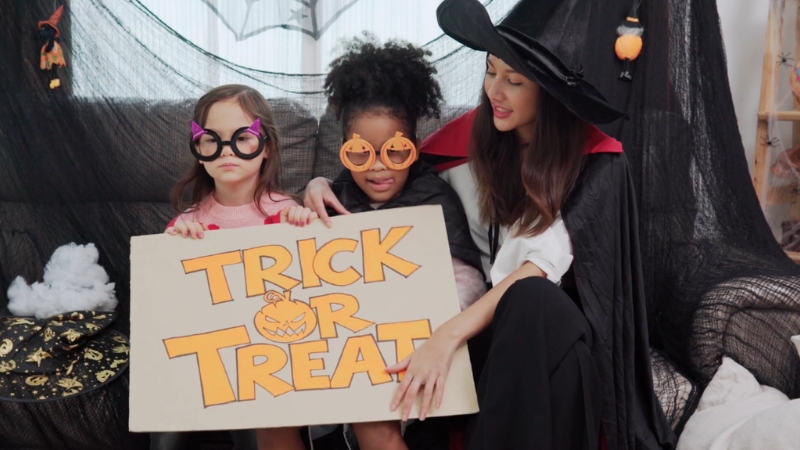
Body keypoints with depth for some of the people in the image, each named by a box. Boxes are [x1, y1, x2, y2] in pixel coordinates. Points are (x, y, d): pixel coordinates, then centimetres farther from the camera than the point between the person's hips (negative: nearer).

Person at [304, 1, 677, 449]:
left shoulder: (598, 161, -12)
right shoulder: (471, 136, -1)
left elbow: (547, 263, -24)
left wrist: (449, 335, -35)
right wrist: (324, 184, -8)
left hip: (558, 321, -2)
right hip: (488, 318, 2)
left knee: (532, 300, -37)